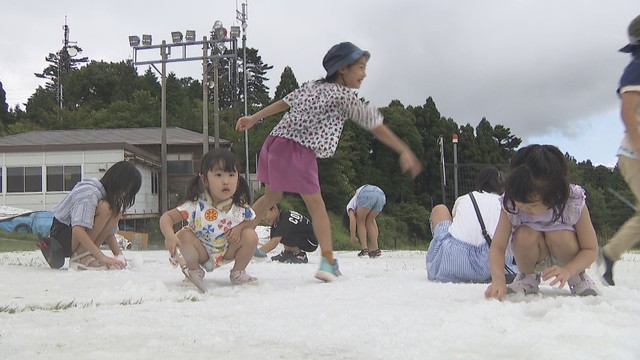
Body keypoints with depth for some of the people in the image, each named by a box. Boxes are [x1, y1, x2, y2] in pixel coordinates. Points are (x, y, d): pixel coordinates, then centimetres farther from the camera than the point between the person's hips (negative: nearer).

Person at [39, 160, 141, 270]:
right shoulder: (90, 193, -23)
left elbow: (109, 231, 6)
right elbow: (77, 230, -35)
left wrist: (119, 255, -10)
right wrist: (102, 257, -38)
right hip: (62, 235, -9)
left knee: (117, 211, -7)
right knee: (105, 208, -26)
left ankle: (88, 254, -9)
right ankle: (79, 257, -21)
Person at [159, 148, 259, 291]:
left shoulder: (241, 207, -15)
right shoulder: (196, 205, -23)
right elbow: (167, 217, -21)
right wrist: (170, 235, -41)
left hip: (228, 253, 2)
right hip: (202, 253, -2)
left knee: (251, 235, -20)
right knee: (184, 235, -28)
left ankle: (238, 273, 3)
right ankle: (194, 270, 0)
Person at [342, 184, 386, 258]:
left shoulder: (349, 207, 25)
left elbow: (353, 220, 4)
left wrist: (352, 236, 10)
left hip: (367, 194, -6)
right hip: (381, 194, 6)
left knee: (360, 221, 14)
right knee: (370, 221, 23)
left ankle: (365, 249, 6)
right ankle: (375, 248, 15)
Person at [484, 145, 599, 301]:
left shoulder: (574, 203, -28)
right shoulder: (510, 203, -26)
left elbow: (591, 250, -20)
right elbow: (497, 247, -23)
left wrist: (568, 270, -38)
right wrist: (498, 280, -41)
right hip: (533, 256, 1)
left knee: (560, 235, -33)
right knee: (525, 234, -32)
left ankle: (577, 277, -2)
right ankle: (527, 276, -1)